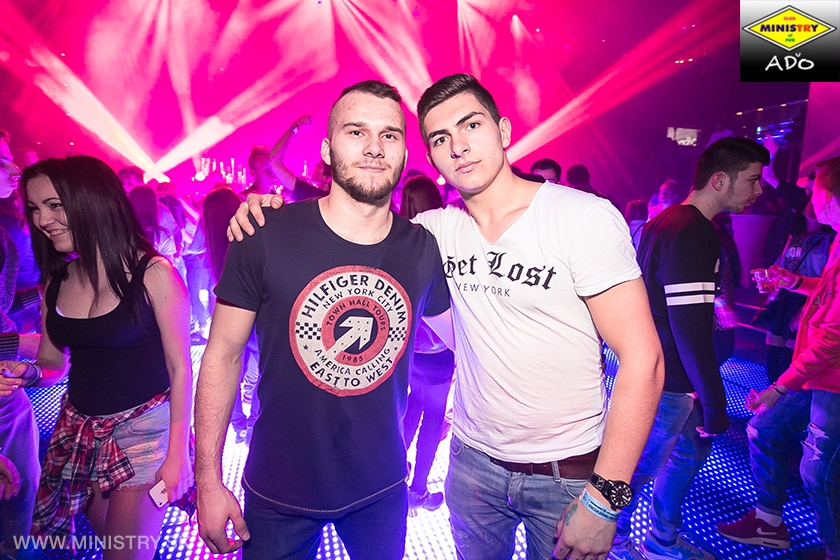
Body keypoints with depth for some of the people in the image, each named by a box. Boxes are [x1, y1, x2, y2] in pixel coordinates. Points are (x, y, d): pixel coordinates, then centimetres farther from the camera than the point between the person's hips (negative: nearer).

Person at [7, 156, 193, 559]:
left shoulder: (153, 273, -16)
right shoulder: (56, 280, 3)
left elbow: (179, 368, -13)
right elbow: (53, 362, 13)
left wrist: (177, 454, -13)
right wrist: (24, 371, -11)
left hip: (143, 426, -6)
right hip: (79, 430, 6)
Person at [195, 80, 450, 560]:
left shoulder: (423, 248, -8)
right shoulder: (266, 236, -16)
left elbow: (444, 332, 13)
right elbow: (223, 354, -9)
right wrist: (209, 482, -8)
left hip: (382, 486, 3)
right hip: (280, 491, -2)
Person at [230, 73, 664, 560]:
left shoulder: (583, 217, -15)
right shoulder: (439, 229, -4)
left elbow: (642, 358, -17)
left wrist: (605, 498, -19)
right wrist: (276, 208, -10)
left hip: (568, 475, -3)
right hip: (473, 460, 4)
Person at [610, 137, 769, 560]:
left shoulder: (667, 221, 10)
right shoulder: (695, 235, -23)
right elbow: (692, 331, -27)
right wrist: (715, 407, -20)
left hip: (652, 368, 11)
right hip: (664, 384, -10)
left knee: (692, 446, 24)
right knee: (640, 465, 7)